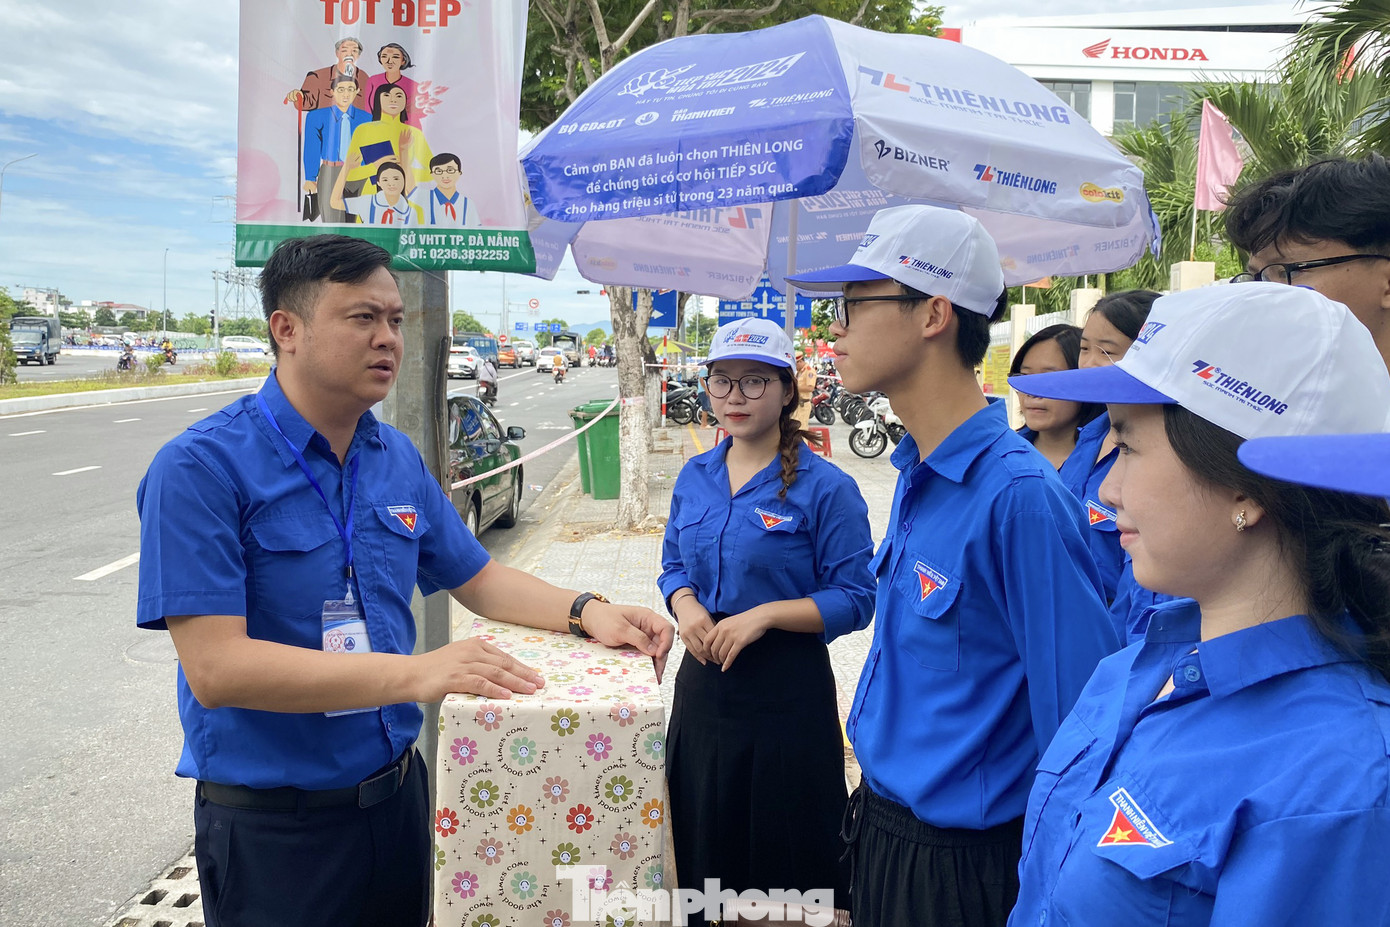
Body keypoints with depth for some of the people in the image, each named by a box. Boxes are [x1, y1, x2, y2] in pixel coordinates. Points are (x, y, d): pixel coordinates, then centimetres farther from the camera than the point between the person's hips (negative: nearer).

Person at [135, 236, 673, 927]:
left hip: (398, 792, 6)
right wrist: (416, 674, -34)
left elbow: (477, 579, 11)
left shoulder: (398, 459, 2)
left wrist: (584, 611, -7)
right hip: (272, 828, -6)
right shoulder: (202, 468, -18)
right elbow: (215, 668, -25)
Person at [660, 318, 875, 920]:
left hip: (787, 689, -5)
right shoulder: (695, 477, 5)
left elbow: (854, 600, -12)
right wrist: (685, 605, -6)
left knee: (789, 858, 9)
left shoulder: (824, 487, -12)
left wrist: (765, 614, -22)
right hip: (703, 680, 6)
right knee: (704, 844, 20)